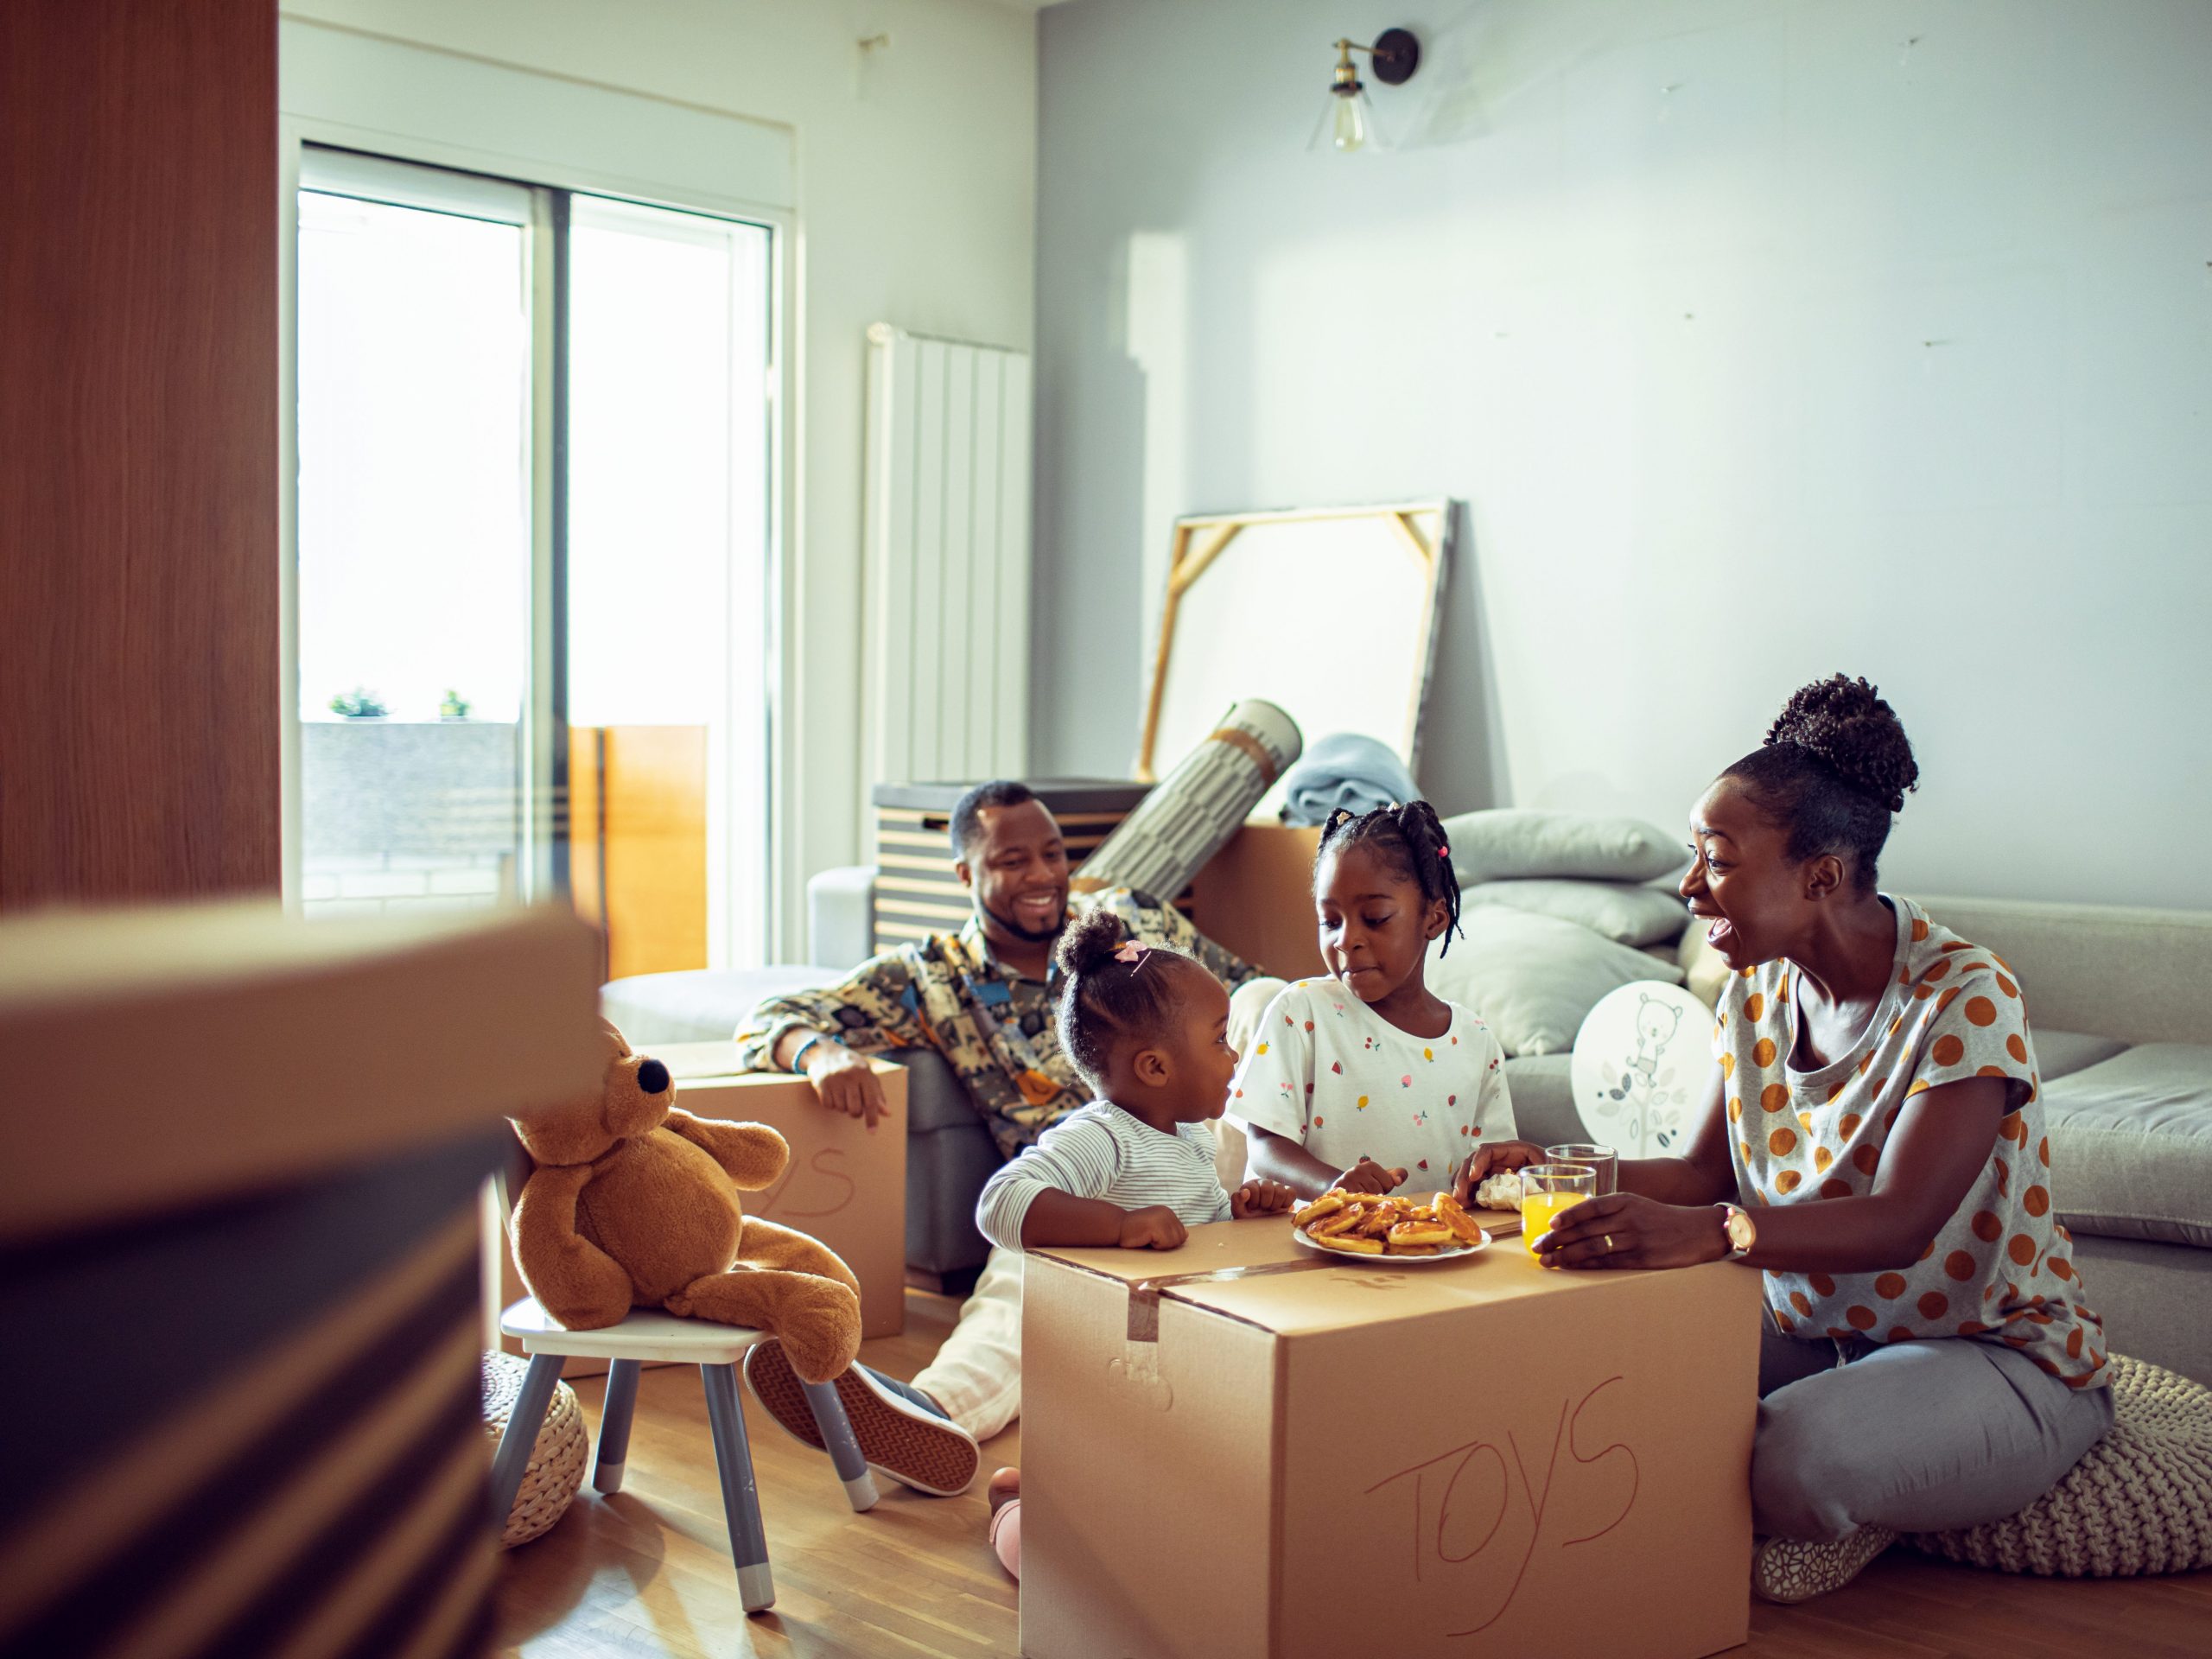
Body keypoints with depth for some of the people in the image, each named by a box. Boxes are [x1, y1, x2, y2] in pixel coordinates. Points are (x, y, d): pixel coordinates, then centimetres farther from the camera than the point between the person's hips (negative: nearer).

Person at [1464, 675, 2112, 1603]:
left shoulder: (1965, 998, -21)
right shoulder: (1758, 989, 2)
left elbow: (1899, 1224, -32)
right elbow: (1709, 1173, 4)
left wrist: (1709, 1233, -48)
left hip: (1995, 1352, -6)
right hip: (1809, 1334, 6)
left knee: (1800, 1460, -35)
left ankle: (1854, 1517, 0)